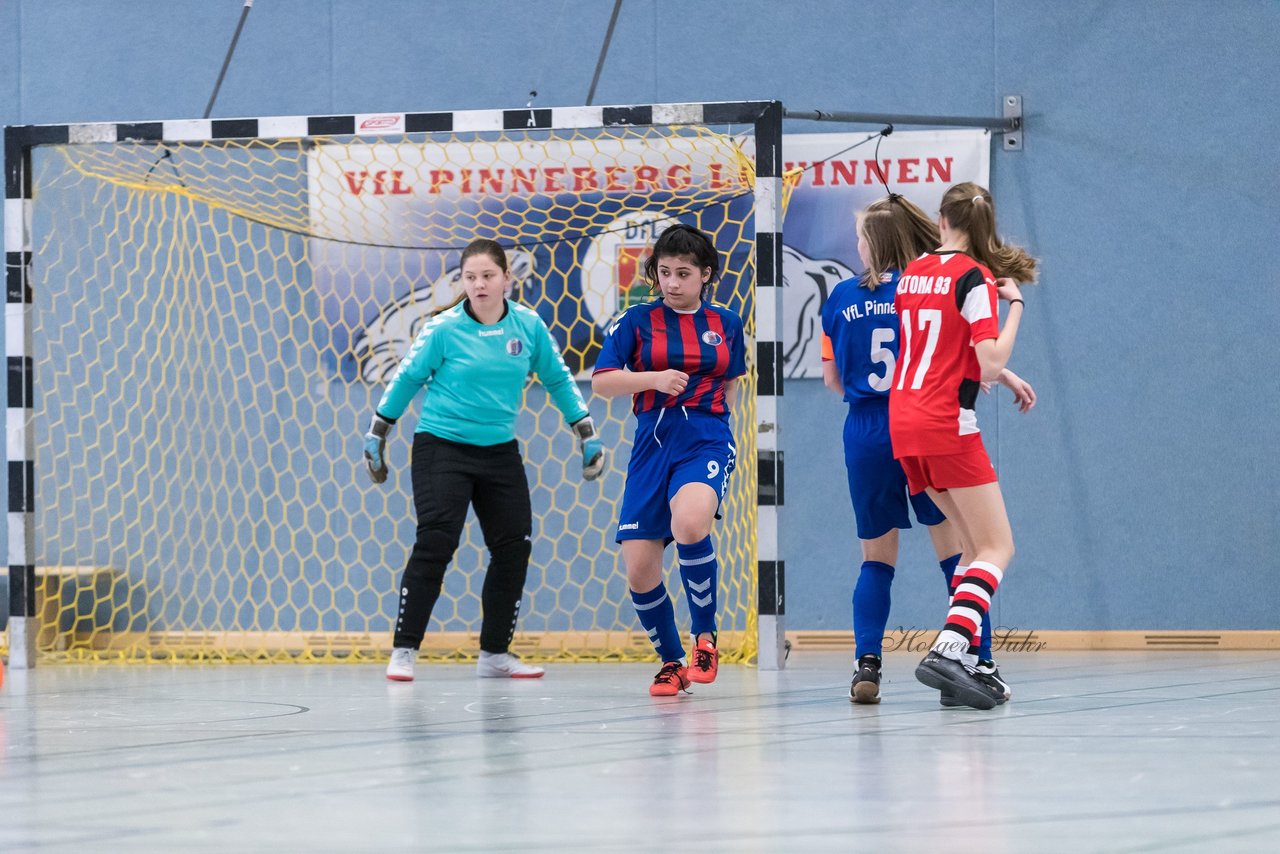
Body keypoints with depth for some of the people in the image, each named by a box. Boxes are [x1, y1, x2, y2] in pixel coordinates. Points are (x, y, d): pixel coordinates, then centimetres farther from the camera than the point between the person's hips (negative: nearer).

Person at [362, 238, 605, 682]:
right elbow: (406, 379, 0)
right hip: (442, 446, -4)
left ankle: (495, 653, 15)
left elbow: (557, 379, 11)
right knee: (435, 544, -15)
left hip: (499, 450, 4)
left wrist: (586, 432, 9)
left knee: (513, 547, 2)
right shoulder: (444, 329, -11)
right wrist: (376, 435, 3)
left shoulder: (529, 326, -2)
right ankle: (403, 652, -9)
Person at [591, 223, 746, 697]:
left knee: (689, 525, -33)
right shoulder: (637, 320, 4)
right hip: (652, 444, 2)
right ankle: (671, 662, 19)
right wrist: (655, 379, -14)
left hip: (707, 440, -1)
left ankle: (705, 636, -13)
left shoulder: (726, 324, 10)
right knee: (639, 570, -5)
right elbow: (601, 382, -1)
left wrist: (710, 412, 10)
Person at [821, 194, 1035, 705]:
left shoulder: (841, 298, 7)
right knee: (956, 551, 2)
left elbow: (832, 379, 13)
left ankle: (867, 663, -3)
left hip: (864, 435, 2)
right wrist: (1007, 376, -2)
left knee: (876, 559, 12)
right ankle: (979, 664, -3)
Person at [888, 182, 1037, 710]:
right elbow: (991, 364, -18)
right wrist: (1014, 305, -7)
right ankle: (948, 651, -25)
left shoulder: (912, 273, 12)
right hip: (947, 424, -7)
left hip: (903, 420, 7)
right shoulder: (974, 278, -9)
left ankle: (963, 661, 3)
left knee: (976, 543, 14)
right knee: (997, 549, -5)